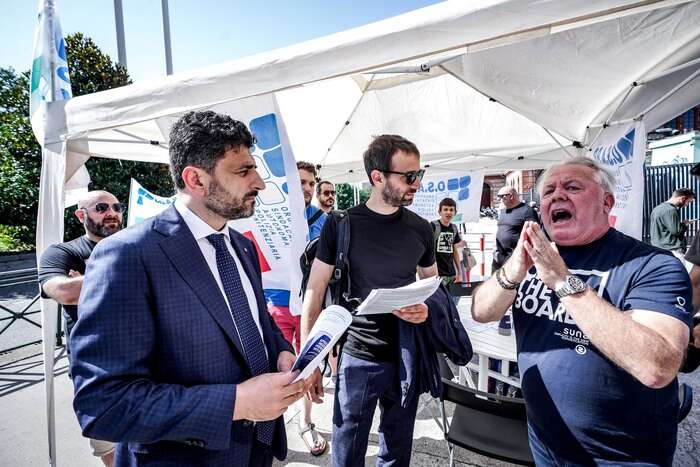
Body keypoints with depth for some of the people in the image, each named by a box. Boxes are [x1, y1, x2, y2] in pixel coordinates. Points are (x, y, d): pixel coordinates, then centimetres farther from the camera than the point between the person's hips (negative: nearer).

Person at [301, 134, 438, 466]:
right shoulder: (341, 224, -11)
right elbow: (314, 292, -7)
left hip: (408, 357, 4)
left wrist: (427, 309, -11)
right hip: (357, 358, -3)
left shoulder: (421, 229, 0)